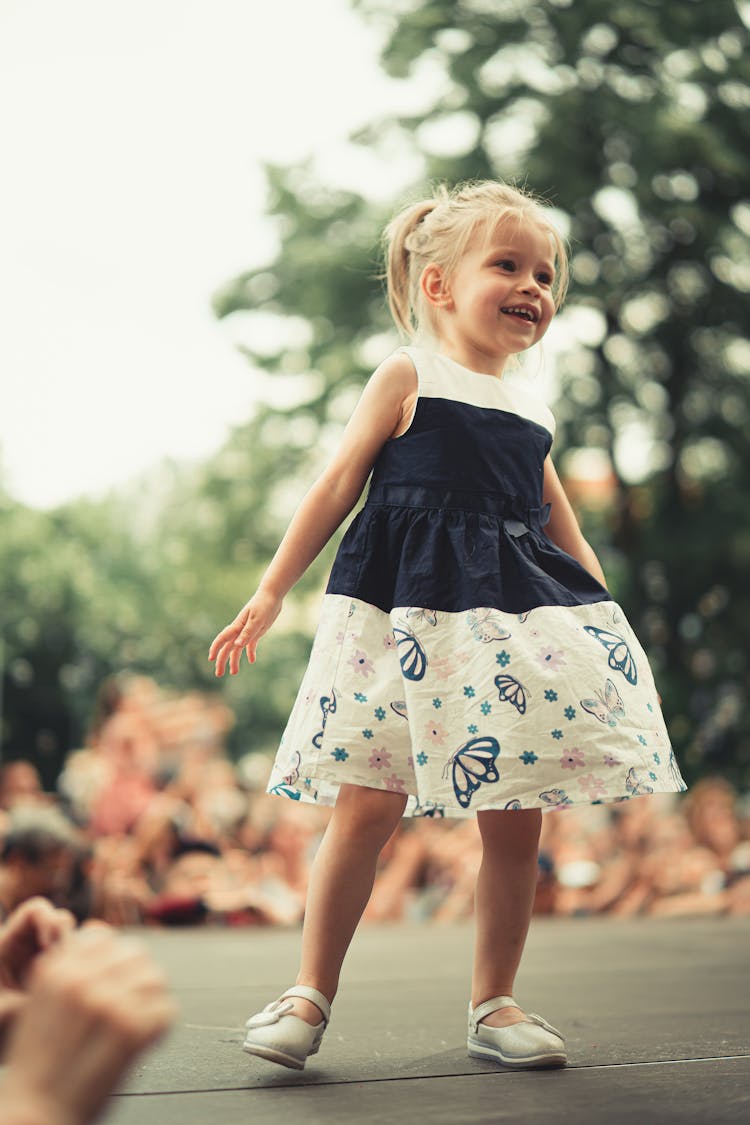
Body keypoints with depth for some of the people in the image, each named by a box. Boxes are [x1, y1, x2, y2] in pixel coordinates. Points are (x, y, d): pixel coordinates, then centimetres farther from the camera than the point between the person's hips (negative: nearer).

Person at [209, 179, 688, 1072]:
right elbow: (337, 488, 1)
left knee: (513, 821, 4)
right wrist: (269, 595, -2)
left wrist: (606, 617, 14)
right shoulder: (408, 377, 3)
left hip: (520, 620, 5)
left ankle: (495, 1004, 17)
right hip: (407, 614, -5)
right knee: (368, 805, -8)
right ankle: (310, 996, 5)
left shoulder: (531, 411, 18)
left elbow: (564, 530, 23)